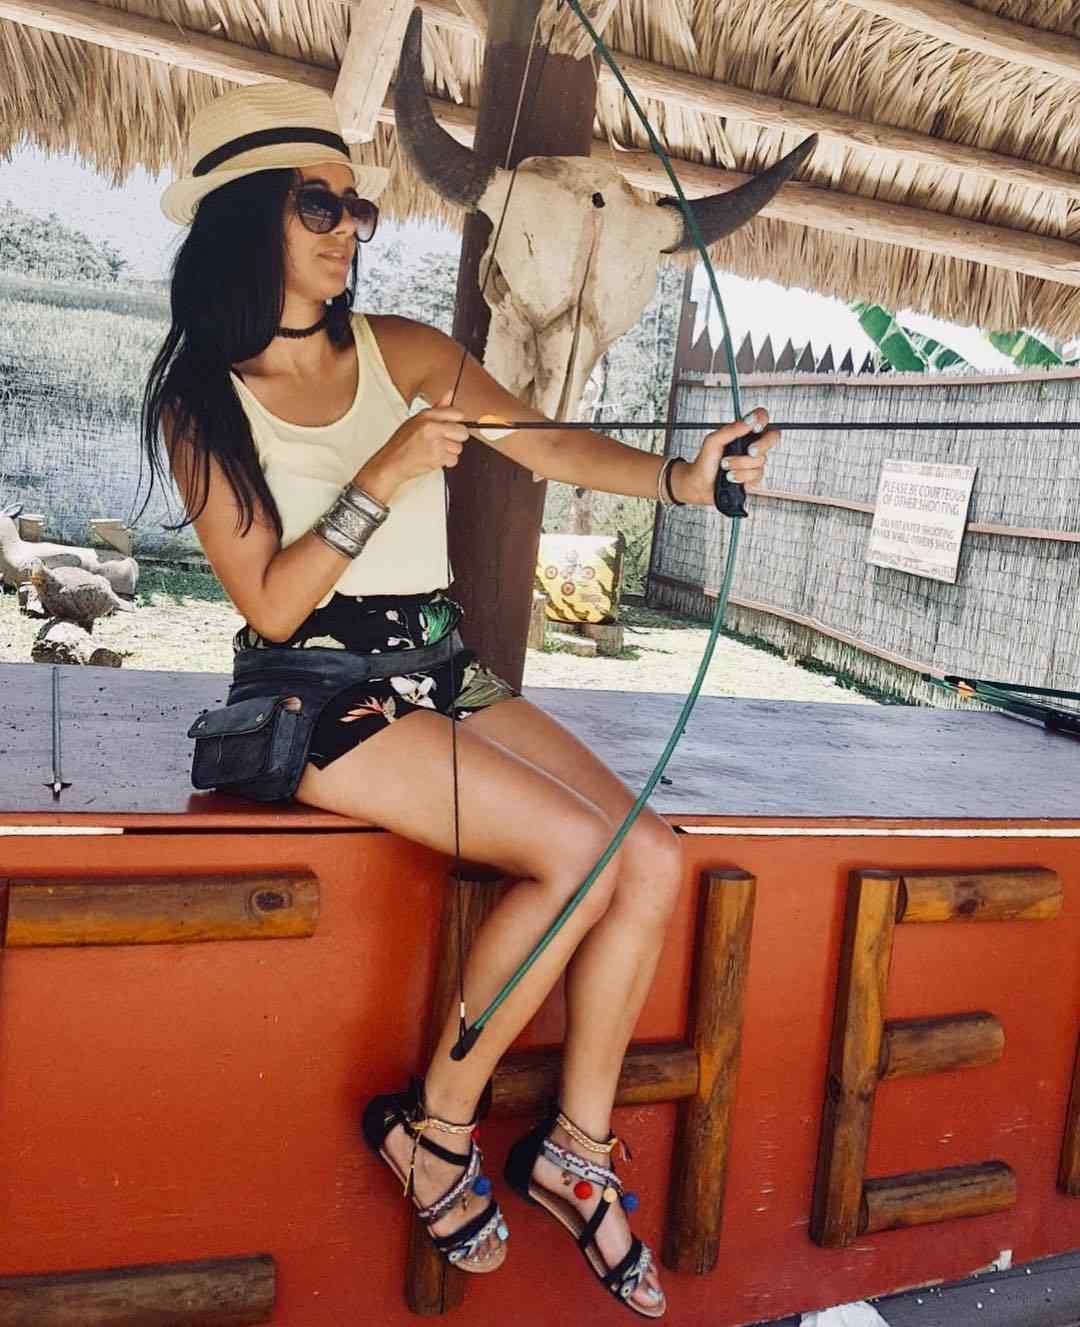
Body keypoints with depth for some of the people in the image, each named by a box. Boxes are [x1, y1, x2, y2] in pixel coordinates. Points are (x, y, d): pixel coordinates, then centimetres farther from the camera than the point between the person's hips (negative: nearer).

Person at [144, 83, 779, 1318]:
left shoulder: (403, 352, 8)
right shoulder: (200, 402, -2)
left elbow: (549, 443, -4)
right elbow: (270, 605, -10)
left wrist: (676, 476, -22)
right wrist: (381, 482, -20)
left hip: (443, 673, 5)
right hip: (322, 695, -5)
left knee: (655, 858, -10)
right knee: (580, 850, -23)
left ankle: (576, 1148, 7)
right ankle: (433, 1126, -1)